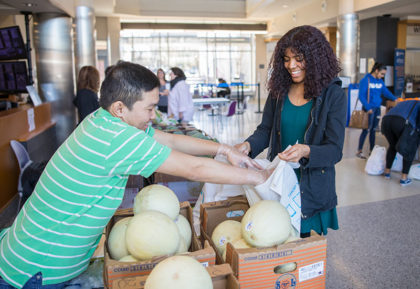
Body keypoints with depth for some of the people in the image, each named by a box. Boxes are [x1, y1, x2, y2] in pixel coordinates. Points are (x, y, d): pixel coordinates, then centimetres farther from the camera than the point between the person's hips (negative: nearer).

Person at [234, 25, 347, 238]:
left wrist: (306, 151, -33)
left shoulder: (333, 95, -10)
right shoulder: (279, 90, 0)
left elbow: (335, 150, -13)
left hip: (312, 186, -3)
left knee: (301, 238, 12)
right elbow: (265, 130, 4)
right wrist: (248, 146, -17)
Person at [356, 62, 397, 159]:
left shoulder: (380, 81, 10)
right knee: (366, 130, -5)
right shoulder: (365, 80, -9)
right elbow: (361, 96, -12)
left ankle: (372, 150, 20)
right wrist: (368, 108, -17)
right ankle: (359, 151, 3)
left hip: (377, 108, 6)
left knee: (373, 130, 12)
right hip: (369, 109, -6)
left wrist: (394, 99, -1)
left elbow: (386, 92, 16)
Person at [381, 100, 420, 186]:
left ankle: (387, 172, 36)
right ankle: (404, 177, 16)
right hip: (403, 123, -5)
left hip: (386, 120, 5)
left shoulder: (402, 103, 44)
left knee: (393, 145, 33)